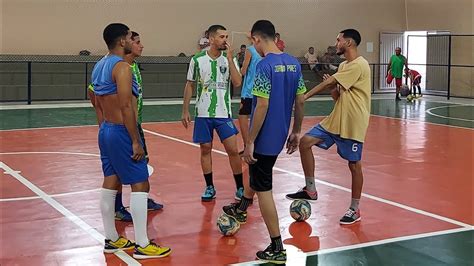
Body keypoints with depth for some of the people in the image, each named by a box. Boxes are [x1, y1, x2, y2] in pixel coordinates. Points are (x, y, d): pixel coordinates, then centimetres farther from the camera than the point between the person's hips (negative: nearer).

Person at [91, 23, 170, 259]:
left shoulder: (99, 66, 12)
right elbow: (126, 107, -22)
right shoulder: (122, 67, -17)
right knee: (140, 184, -4)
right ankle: (142, 245, -1)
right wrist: (136, 141, -20)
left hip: (105, 130, 10)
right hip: (121, 131, -10)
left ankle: (111, 240, 21)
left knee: (110, 183, 13)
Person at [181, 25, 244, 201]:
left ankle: (240, 188, 11)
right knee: (205, 149, 6)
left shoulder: (230, 59, -1)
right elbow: (190, 85, 6)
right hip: (203, 113, 0)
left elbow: (237, 83, -13)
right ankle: (209, 187, 20)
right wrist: (185, 111, 4)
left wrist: (229, 58, -17)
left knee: (233, 150, -3)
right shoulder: (197, 60, -2)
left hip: (224, 113, 0)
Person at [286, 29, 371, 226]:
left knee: (354, 165, 2)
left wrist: (303, 97, -19)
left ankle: (355, 210, 17)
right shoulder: (343, 65, 13)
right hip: (335, 120, 9)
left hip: (353, 125, -9)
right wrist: (333, 89, -7)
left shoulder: (358, 65, -17)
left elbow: (328, 83, -21)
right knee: (305, 142, 0)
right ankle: (310, 190, 10)